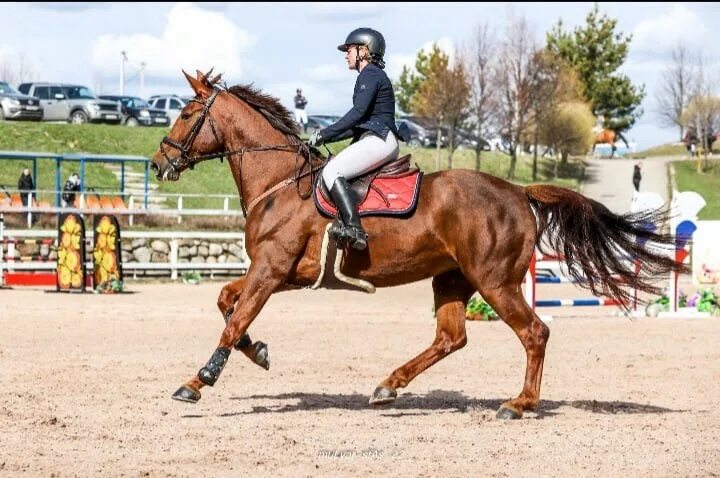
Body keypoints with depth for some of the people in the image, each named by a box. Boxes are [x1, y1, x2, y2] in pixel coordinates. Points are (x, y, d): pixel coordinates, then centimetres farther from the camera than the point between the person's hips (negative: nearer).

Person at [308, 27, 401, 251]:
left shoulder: (370, 75, -6)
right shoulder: (372, 75, 25)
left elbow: (358, 113, -17)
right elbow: (360, 123, 25)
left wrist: (324, 134, -13)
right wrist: (327, 137, 17)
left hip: (378, 140, -11)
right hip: (379, 141, 11)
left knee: (332, 171, -23)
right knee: (334, 170, 15)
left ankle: (353, 228, -35)